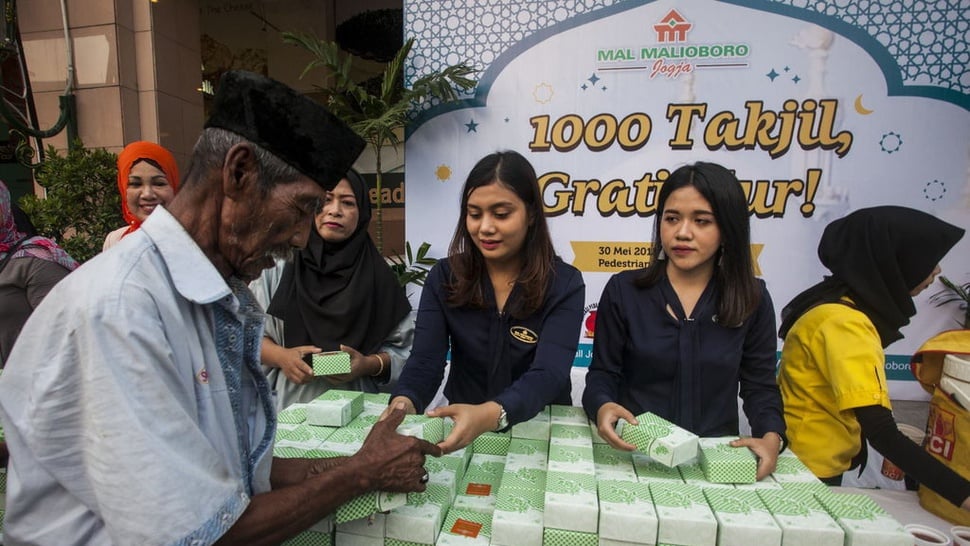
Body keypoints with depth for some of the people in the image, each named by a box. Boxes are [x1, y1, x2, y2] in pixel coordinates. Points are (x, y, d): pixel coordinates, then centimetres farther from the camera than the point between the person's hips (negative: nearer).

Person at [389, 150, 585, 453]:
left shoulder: (564, 284, -9)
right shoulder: (444, 277, -3)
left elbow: (548, 375, -22)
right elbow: (425, 360, -12)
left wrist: (490, 414, -41)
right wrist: (404, 402, -34)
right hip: (462, 425, 2)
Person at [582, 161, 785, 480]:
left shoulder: (752, 299, 3)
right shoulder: (623, 290, -2)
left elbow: (760, 386, 8)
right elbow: (603, 373, 1)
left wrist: (771, 437, -11)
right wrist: (602, 407, -20)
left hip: (716, 457, 2)